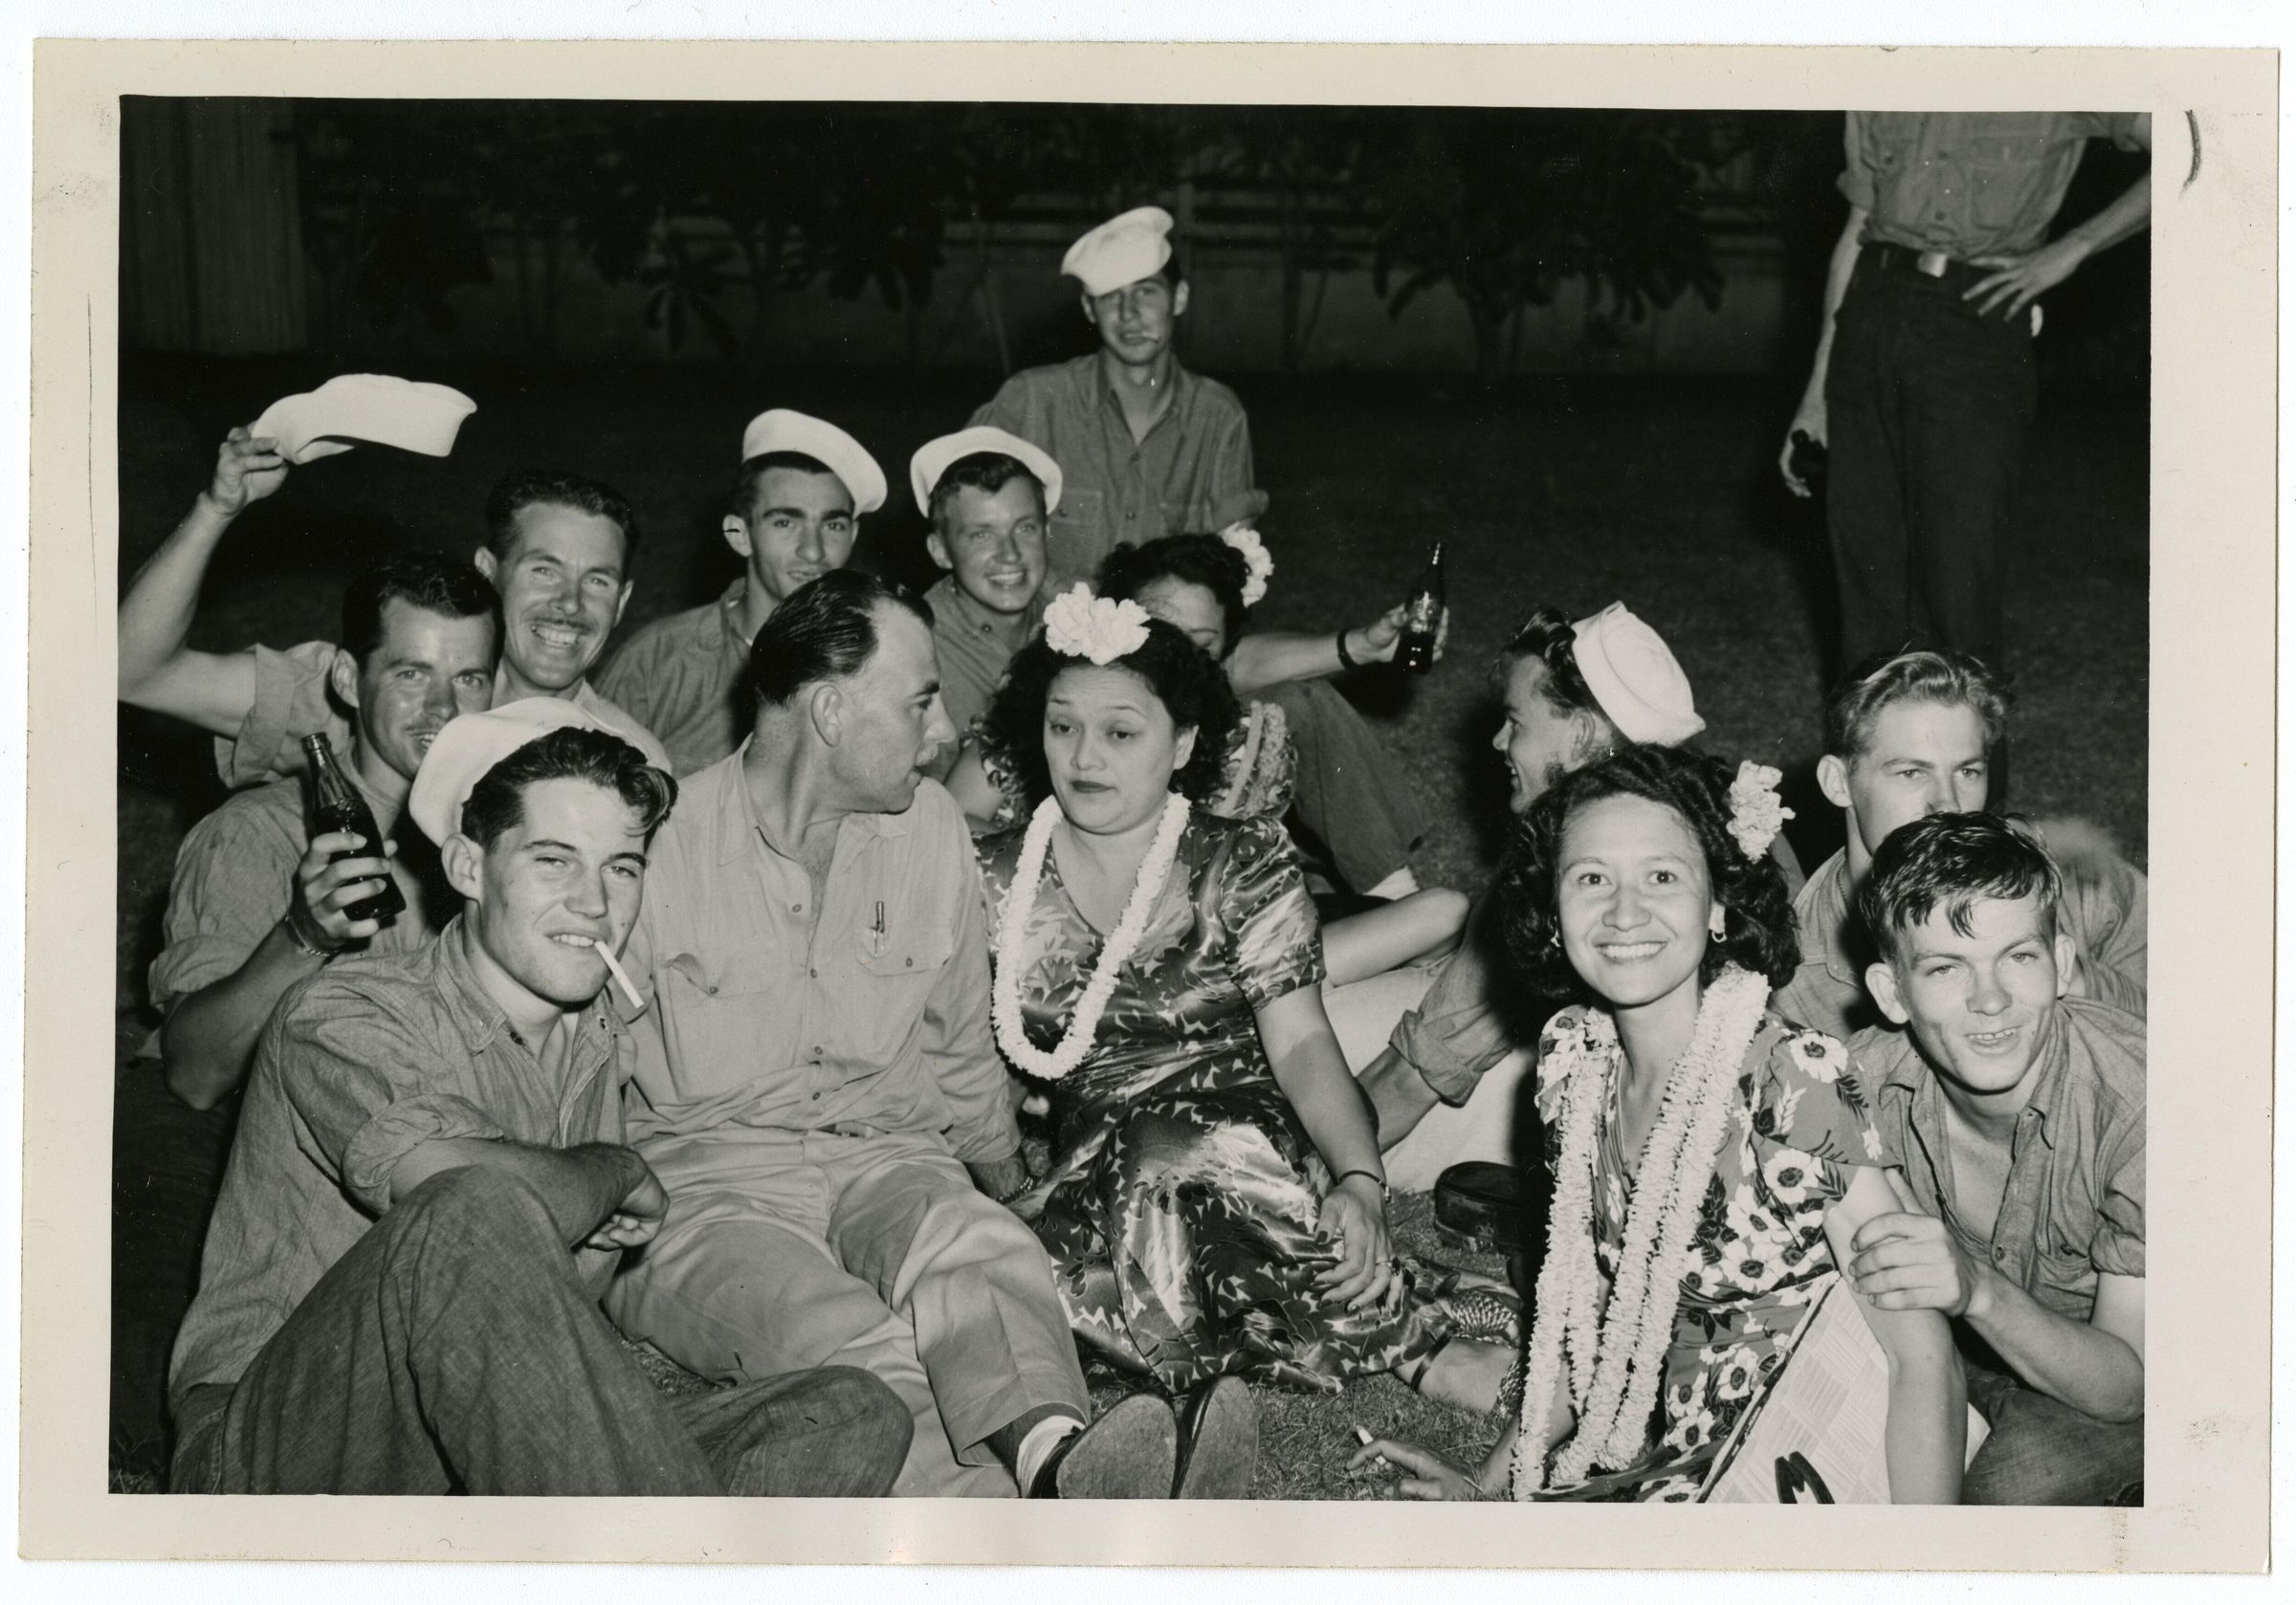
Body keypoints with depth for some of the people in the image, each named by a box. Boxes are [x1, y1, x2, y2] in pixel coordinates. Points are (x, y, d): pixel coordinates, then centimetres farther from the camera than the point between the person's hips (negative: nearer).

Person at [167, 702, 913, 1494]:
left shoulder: (597, 1045, 13)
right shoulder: (342, 1013, -10)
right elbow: (484, 1207, -29)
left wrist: (603, 1236, -4)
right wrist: (619, 1171, -9)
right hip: (279, 1454, -6)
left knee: (856, 1417, -11)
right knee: (471, 1224, -36)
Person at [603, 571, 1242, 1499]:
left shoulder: (930, 830, 12)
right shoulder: (660, 847, -2)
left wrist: (1006, 1179, 32)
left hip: (887, 1159, 3)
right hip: (701, 1180, -3)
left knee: (975, 1245, -34)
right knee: (841, 1337, -35)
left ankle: (1054, 1458, -61)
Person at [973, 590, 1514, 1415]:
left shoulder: (1243, 862, 2)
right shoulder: (994, 879, 8)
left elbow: (1300, 1041, -7)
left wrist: (1361, 1182, -25)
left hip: (1249, 1148, -3)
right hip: (1080, 1175, 3)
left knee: (1175, 1160, -39)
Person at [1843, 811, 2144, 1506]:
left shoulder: (2133, 1101, -28)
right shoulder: (1865, 1079, -17)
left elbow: (2129, 1385, -24)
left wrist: (1978, 1291, -41)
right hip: (1952, 1355, 4)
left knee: (2018, 1479, -32)